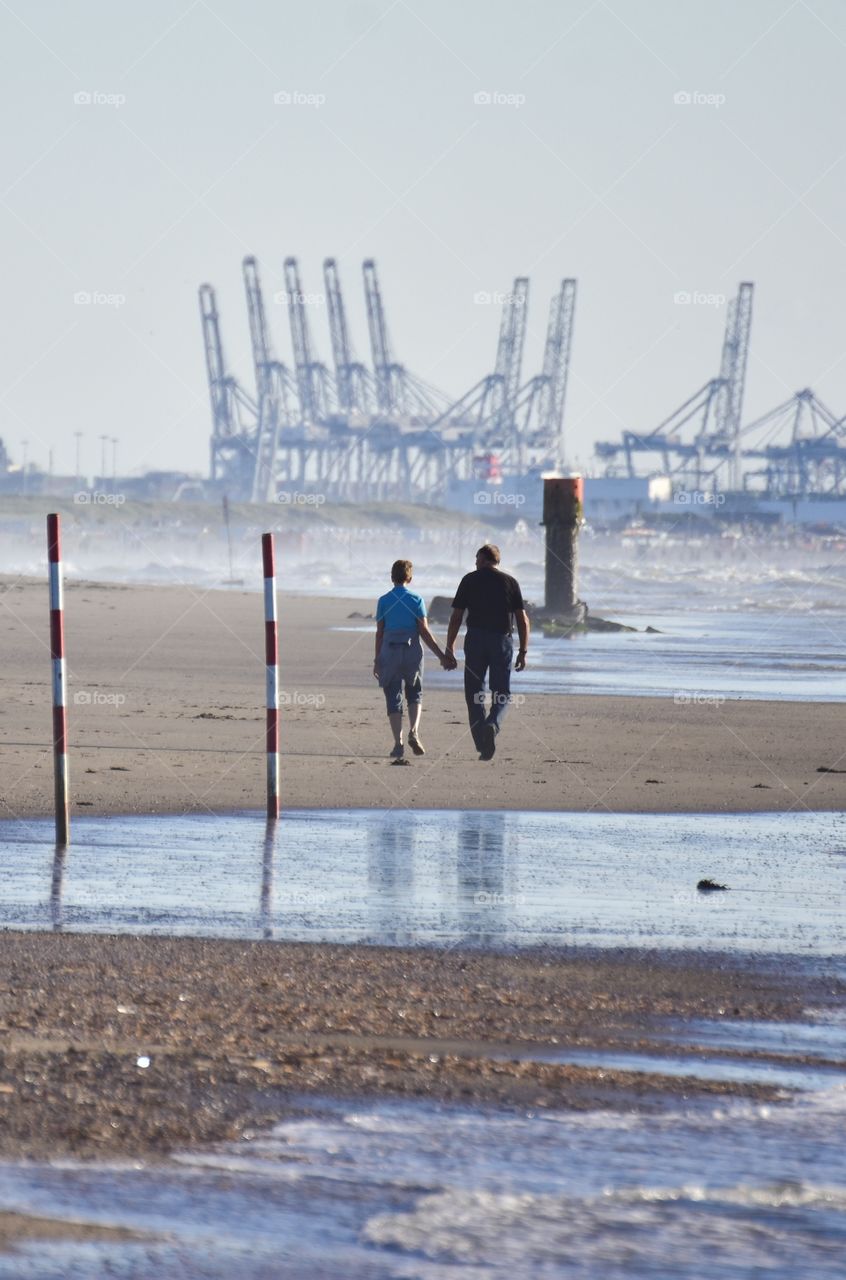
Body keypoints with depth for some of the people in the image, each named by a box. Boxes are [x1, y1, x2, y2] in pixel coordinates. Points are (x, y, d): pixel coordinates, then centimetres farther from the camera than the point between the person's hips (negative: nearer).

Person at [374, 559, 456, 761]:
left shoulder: (384, 601, 0)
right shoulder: (416, 600, -3)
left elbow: (379, 632, 2)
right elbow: (424, 632, -5)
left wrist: (377, 659, 10)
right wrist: (442, 656, -1)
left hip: (389, 652, 0)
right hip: (412, 652, 0)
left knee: (393, 699, 5)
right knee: (414, 694, 16)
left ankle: (398, 743, -3)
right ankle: (414, 731, -7)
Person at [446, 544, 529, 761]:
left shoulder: (470, 580, 4)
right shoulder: (510, 582, 7)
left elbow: (456, 618, 1)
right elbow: (523, 620, 3)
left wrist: (449, 649, 6)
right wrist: (523, 652, 8)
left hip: (475, 639, -1)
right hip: (502, 641, 1)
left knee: (474, 694, 8)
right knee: (502, 695, 6)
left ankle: (482, 747, 2)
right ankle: (492, 726, -24)